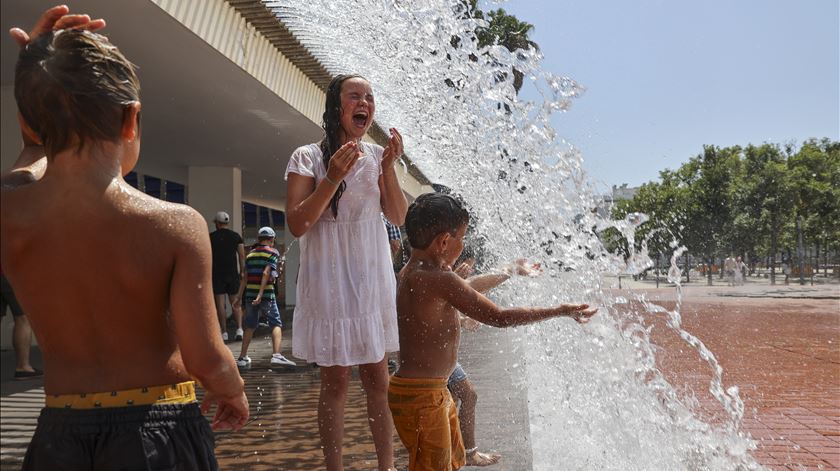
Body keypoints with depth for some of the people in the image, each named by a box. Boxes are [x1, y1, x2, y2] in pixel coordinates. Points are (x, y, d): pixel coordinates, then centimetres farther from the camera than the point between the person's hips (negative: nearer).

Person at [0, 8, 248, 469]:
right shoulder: (177, 225, -20)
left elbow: (37, 153, 14)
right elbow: (205, 359, -20)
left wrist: (39, 71, 4)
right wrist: (234, 393, 1)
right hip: (158, 430, -3)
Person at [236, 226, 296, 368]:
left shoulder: (250, 254, 16)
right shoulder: (273, 252, 0)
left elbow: (245, 278, 15)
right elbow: (266, 273, -12)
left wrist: (239, 297, 19)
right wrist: (260, 294, -18)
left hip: (250, 295, 5)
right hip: (266, 295, -5)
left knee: (250, 326, 15)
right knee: (276, 324, -2)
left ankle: (242, 358, 18)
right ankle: (276, 355, -18)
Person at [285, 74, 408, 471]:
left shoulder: (377, 155, 7)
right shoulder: (308, 157, -5)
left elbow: (399, 218, 1)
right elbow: (296, 225, -12)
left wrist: (389, 168, -12)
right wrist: (333, 179, -22)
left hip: (374, 279, 4)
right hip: (329, 282, -3)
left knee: (378, 379, 9)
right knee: (336, 382, 2)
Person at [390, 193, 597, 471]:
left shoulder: (414, 271, 8)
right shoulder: (439, 279, -22)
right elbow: (499, 317, -19)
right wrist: (561, 311, -10)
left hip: (434, 392, 10)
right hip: (421, 397, -10)